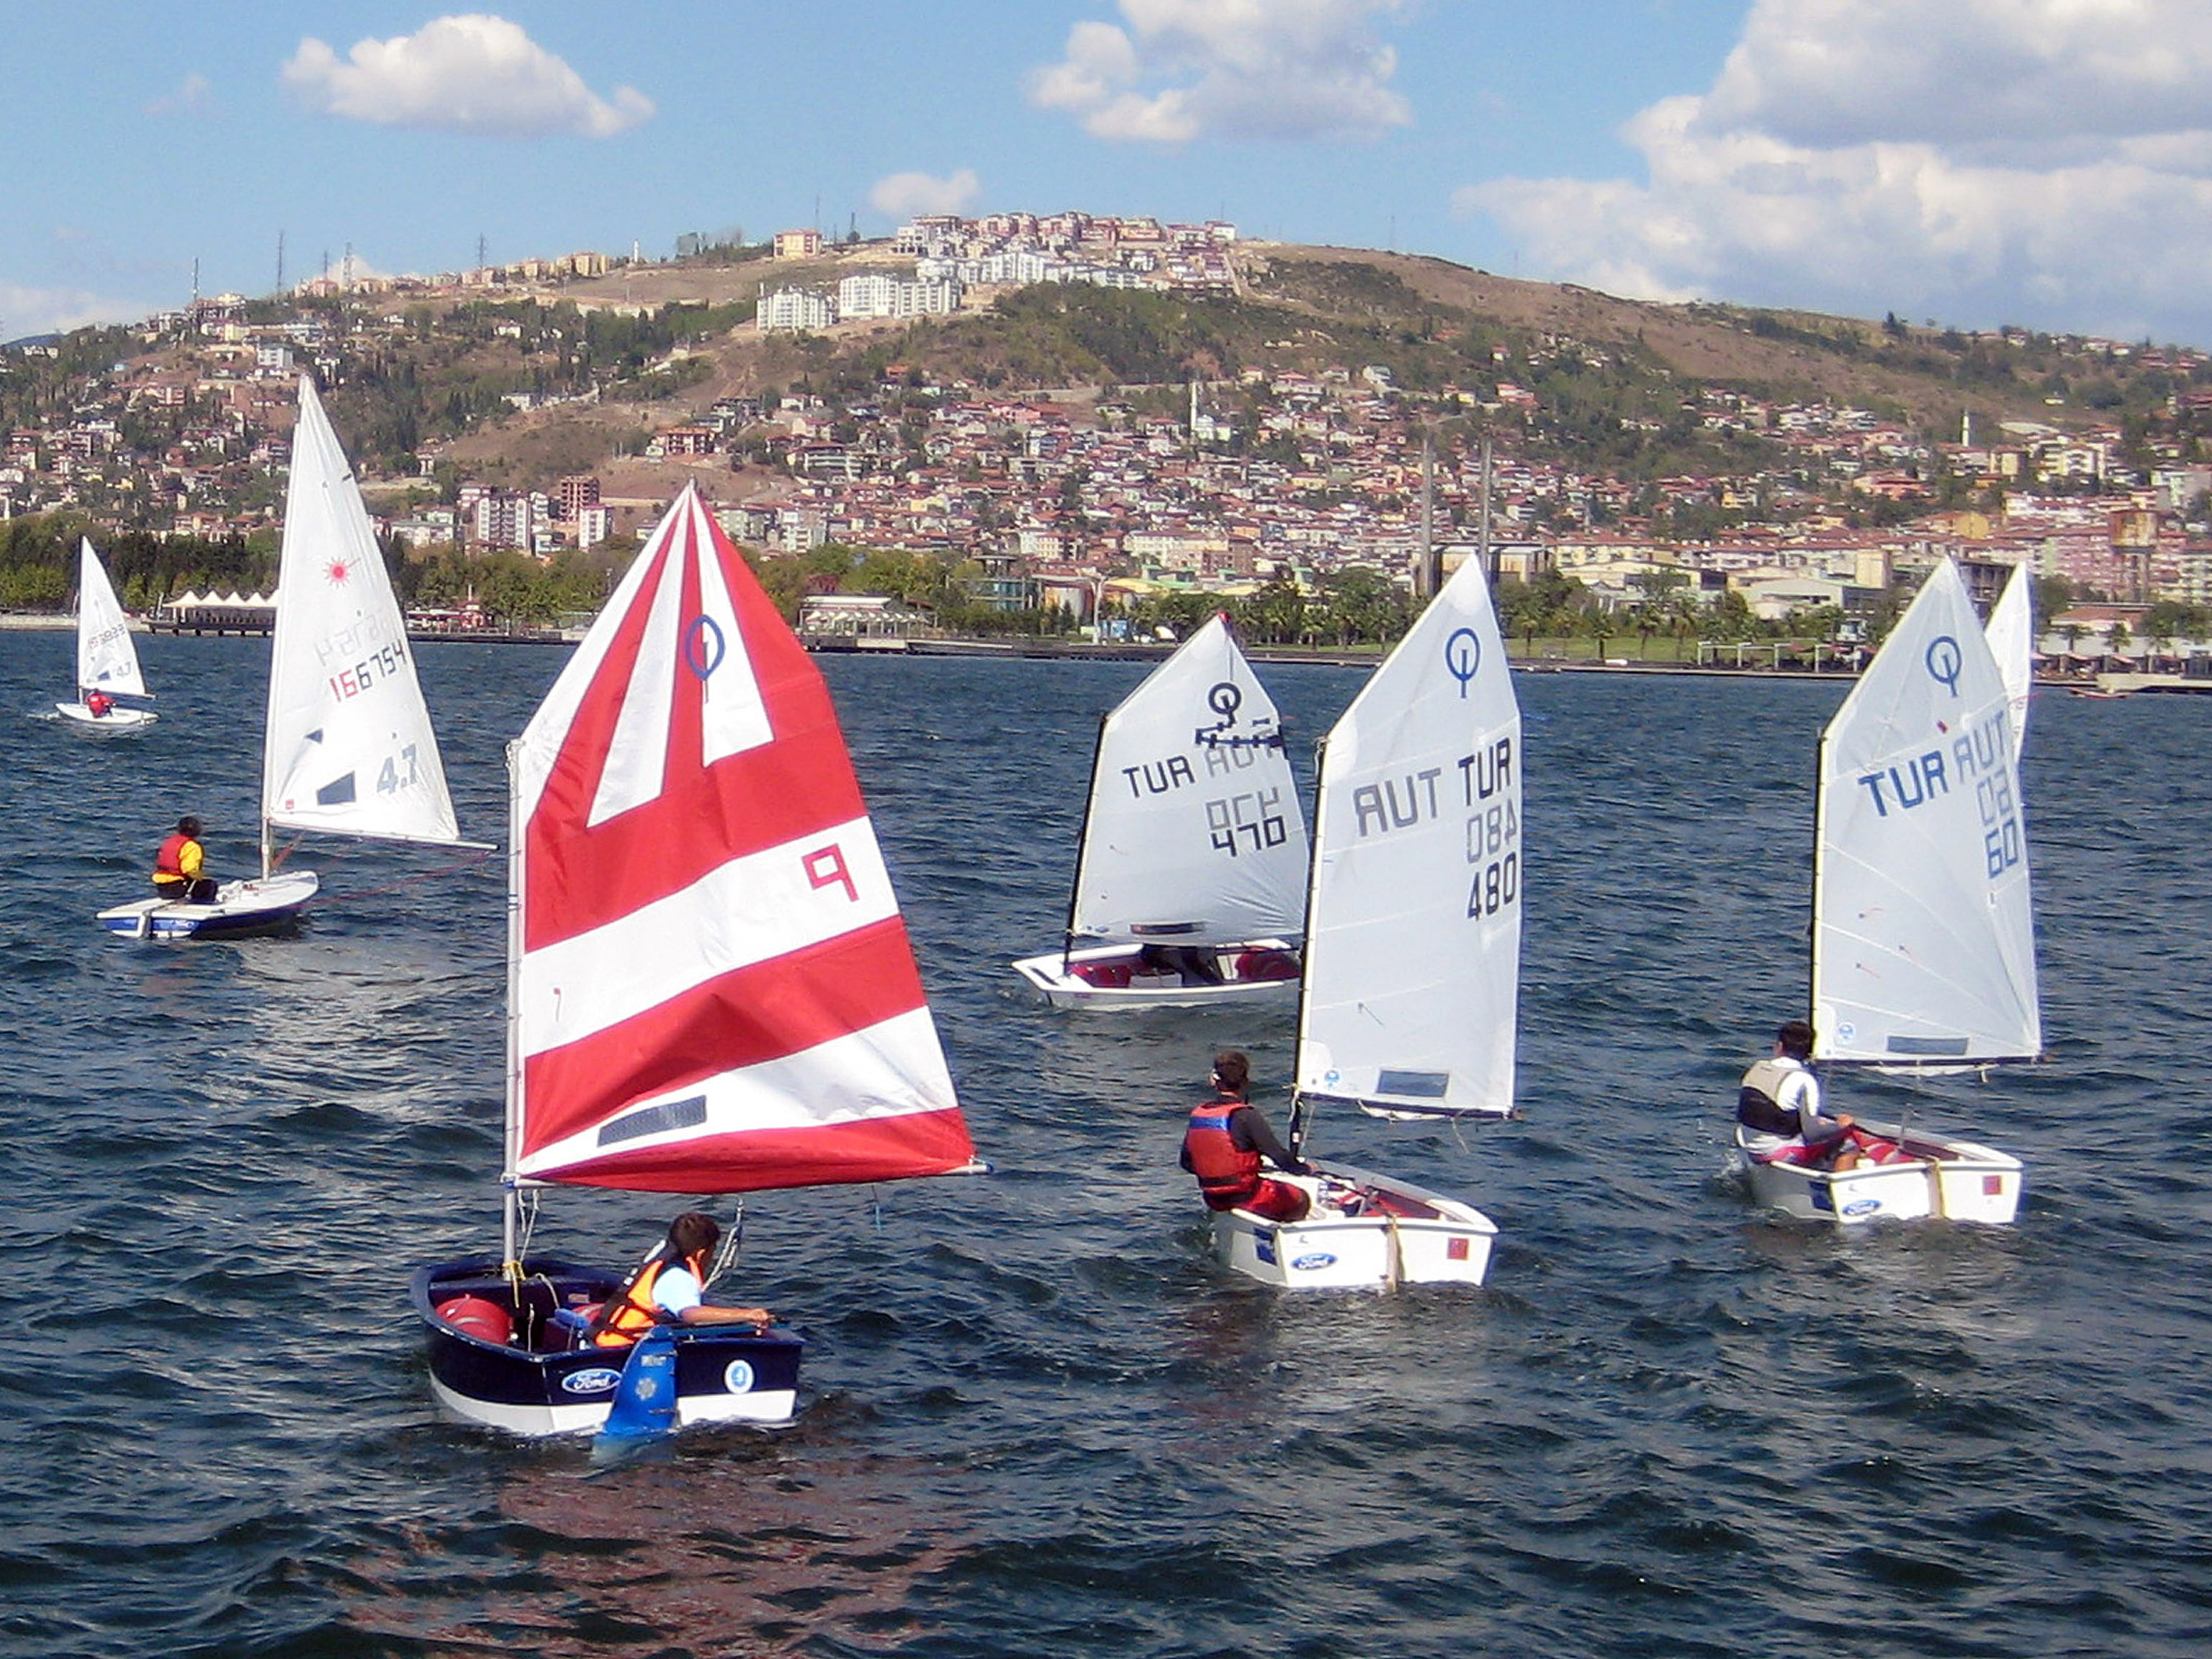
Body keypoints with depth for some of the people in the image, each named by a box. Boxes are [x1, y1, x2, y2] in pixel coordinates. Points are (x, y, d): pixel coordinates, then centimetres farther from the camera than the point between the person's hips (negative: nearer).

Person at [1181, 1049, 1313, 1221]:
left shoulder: (1197, 1115, -2)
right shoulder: (1245, 1116, -20)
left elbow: (1187, 1163, 8)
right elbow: (1279, 1156, -18)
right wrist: (1305, 1169, 2)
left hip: (1212, 1200, 7)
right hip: (1245, 1197, -7)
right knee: (1301, 1199, 15)